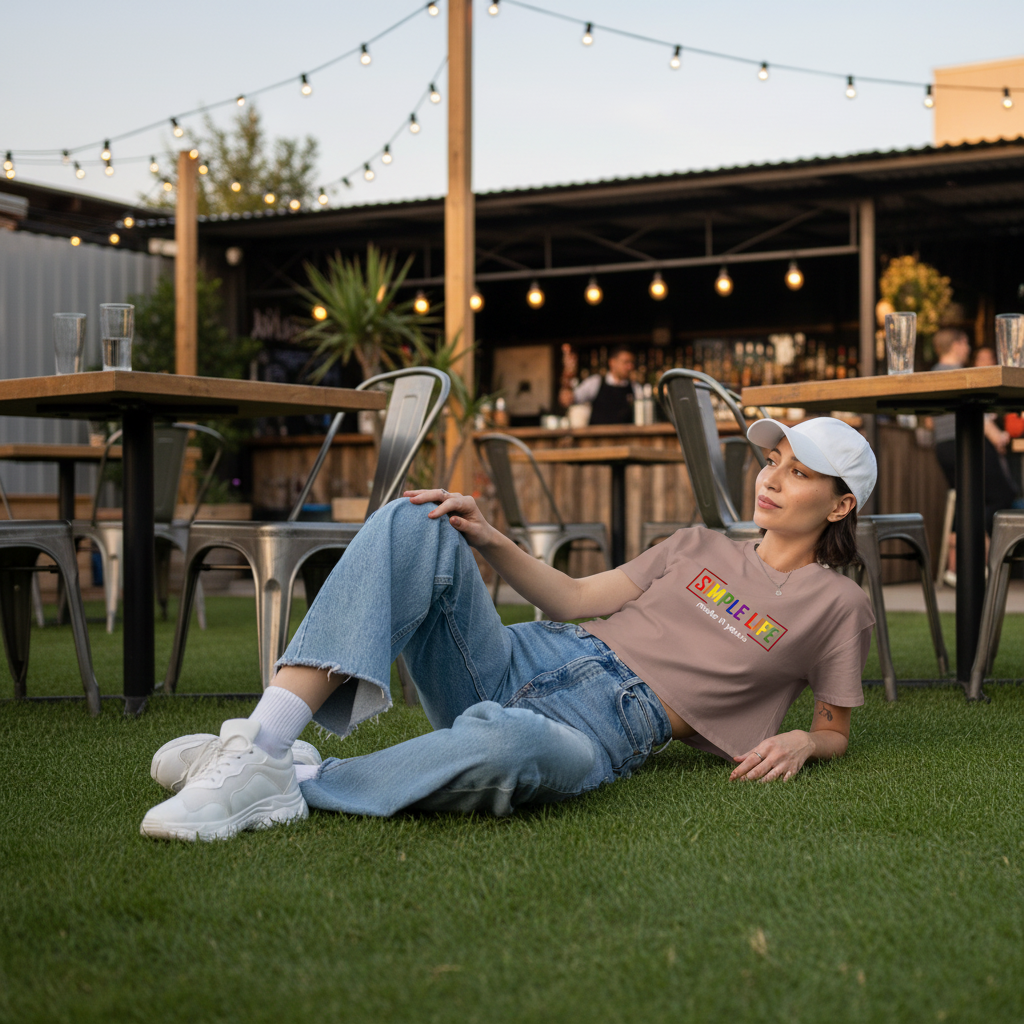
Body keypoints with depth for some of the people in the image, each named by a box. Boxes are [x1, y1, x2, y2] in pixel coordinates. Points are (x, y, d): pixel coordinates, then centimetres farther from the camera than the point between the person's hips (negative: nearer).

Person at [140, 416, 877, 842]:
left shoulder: (835, 605, 14)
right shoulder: (700, 548, 26)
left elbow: (835, 731, 16)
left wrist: (799, 743, -9)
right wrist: (491, 542, 6)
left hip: (608, 728, -6)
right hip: (525, 660, 6)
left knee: (505, 743, -45)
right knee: (413, 525, -18)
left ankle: (289, 789, -28)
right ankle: (261, 742, -30)